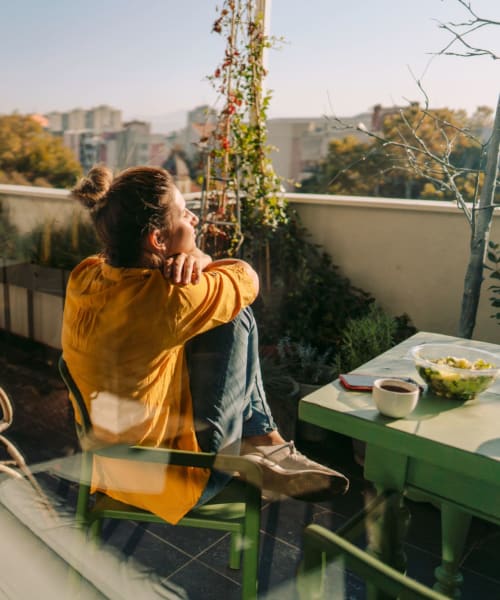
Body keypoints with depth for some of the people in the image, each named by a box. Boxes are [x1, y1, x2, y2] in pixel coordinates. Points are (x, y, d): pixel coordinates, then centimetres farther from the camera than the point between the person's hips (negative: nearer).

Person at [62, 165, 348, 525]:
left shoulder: (84, 276, -8)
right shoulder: (165, 299, -32)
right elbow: (246, 278, -13)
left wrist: (192, 259, -16)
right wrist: (197, 262, 3)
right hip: (169, 481, -8)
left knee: (228, 307, 7)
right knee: (234, 317, -7)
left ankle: (261, 439, 15)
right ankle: (263, 443, 14)